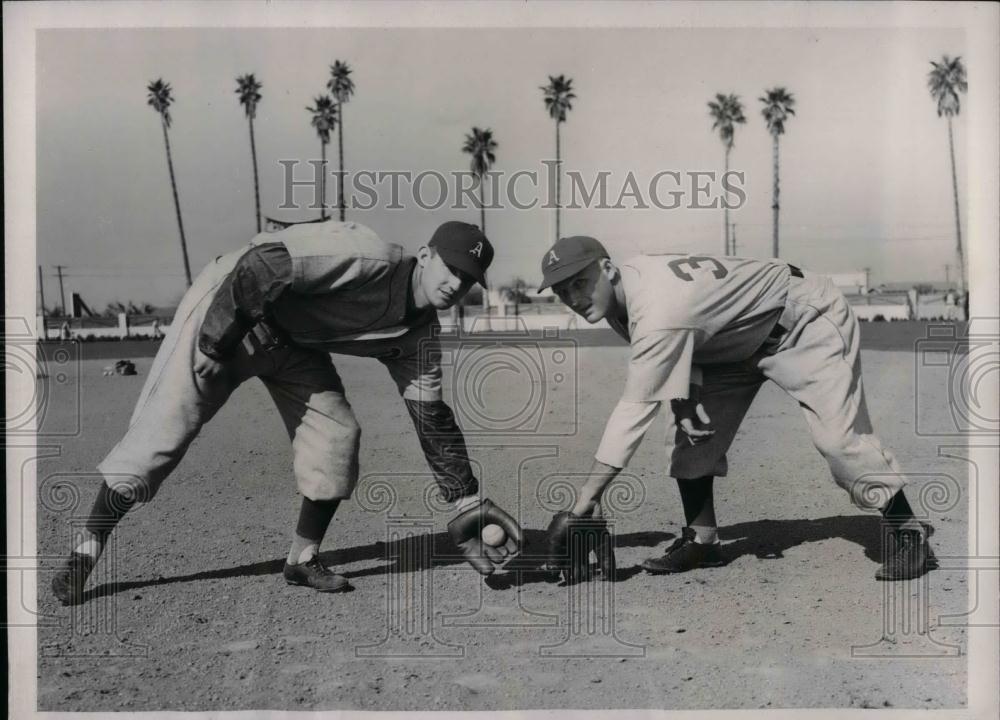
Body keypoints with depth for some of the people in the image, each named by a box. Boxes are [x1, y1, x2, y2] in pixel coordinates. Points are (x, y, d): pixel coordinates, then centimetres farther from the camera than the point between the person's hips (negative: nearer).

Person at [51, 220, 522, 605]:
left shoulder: (418, 333, -4)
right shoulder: (371, 258, -28)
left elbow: (432, 420, -2)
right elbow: (264, 263, -31)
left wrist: (467, 507, -5)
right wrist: (216, 341, -29)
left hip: (293, 343, 7)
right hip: (226, 311, -7)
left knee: (337, 433, -6)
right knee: (160, 435, -8)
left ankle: (303, 559, 9)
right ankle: (84, 553, 6)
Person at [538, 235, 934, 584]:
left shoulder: (658, 312, -39)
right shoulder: (626, 285, -10)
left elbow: (633, 412, -39)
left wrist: (584, 501, -37)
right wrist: (680, 390, -19)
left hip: (805, 319, -9)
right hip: (736, 342, 9)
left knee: (839, 435, -17)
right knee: (694, 434, -3)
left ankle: (908, 534, 0)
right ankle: (701, 541, 8)